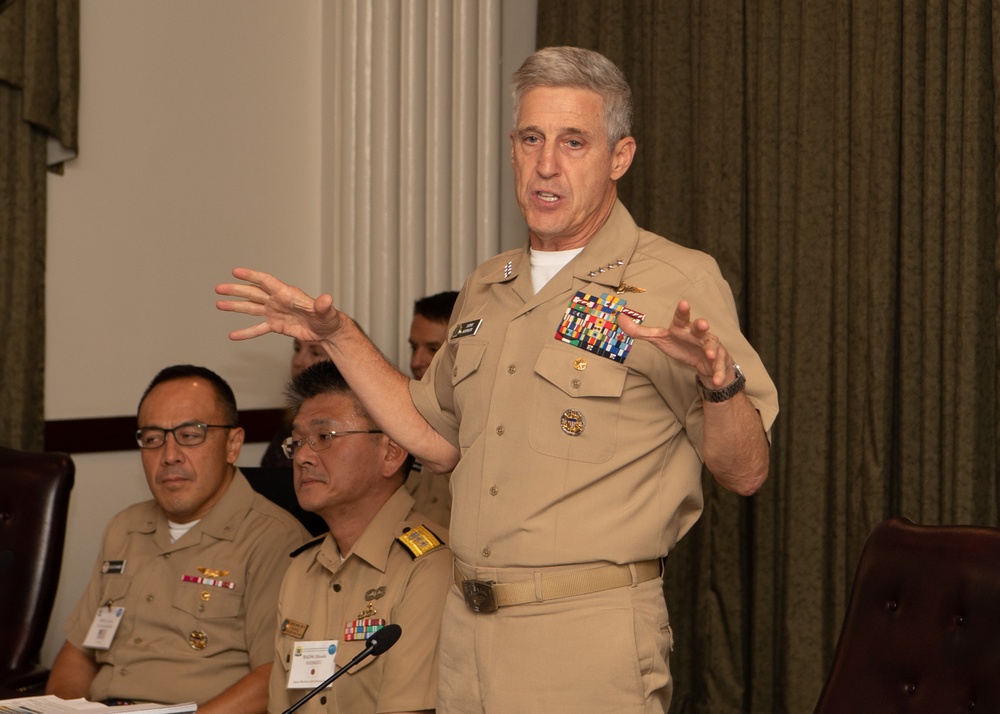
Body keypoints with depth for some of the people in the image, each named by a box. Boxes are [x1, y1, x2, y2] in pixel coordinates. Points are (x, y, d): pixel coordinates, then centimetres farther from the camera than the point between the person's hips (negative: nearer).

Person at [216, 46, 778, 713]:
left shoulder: (681, 282, -8)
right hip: (470, 633, 6)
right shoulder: (486, 291, 14)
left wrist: (720, 382, -31)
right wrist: (338, 336, 20)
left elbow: (745, 473, -11)